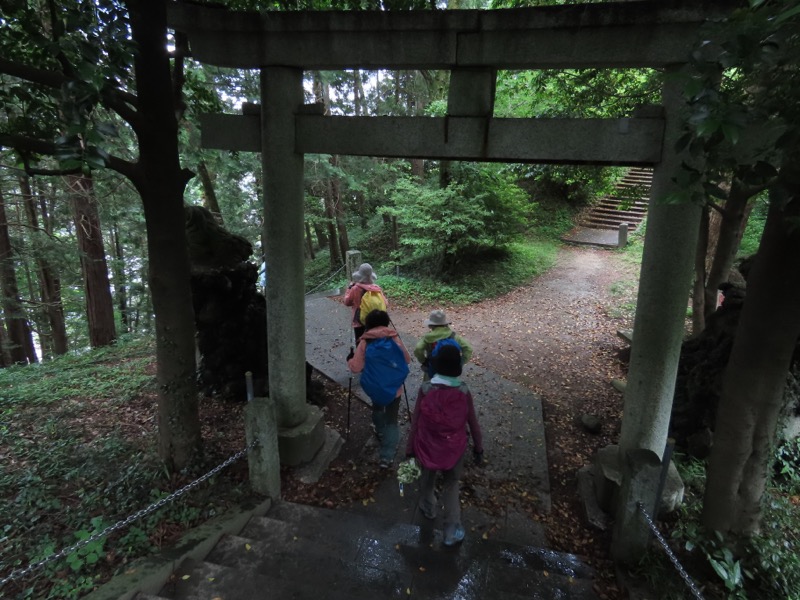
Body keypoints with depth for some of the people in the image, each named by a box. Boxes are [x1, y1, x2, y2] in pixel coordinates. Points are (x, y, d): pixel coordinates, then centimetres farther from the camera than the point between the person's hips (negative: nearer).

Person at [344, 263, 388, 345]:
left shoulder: (355, 289, -13)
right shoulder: (377, 288, -7)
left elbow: (347, 302, 3)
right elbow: (385, 305, -3)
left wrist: (349, 288, 12)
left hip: (360, 323, -2)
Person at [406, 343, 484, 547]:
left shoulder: (425, 389, -21)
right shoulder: (463, 391, -20)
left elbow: (415, 423, -12)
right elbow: (473, 424, -8)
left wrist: (409, 449, 2)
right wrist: (478, 448, 8)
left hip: (428, 448, 0)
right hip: (454, 449, 0)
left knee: (427, 480, 29)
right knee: (451, 486, 23)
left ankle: (428, 508, 55)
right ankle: (452, 531, 30)